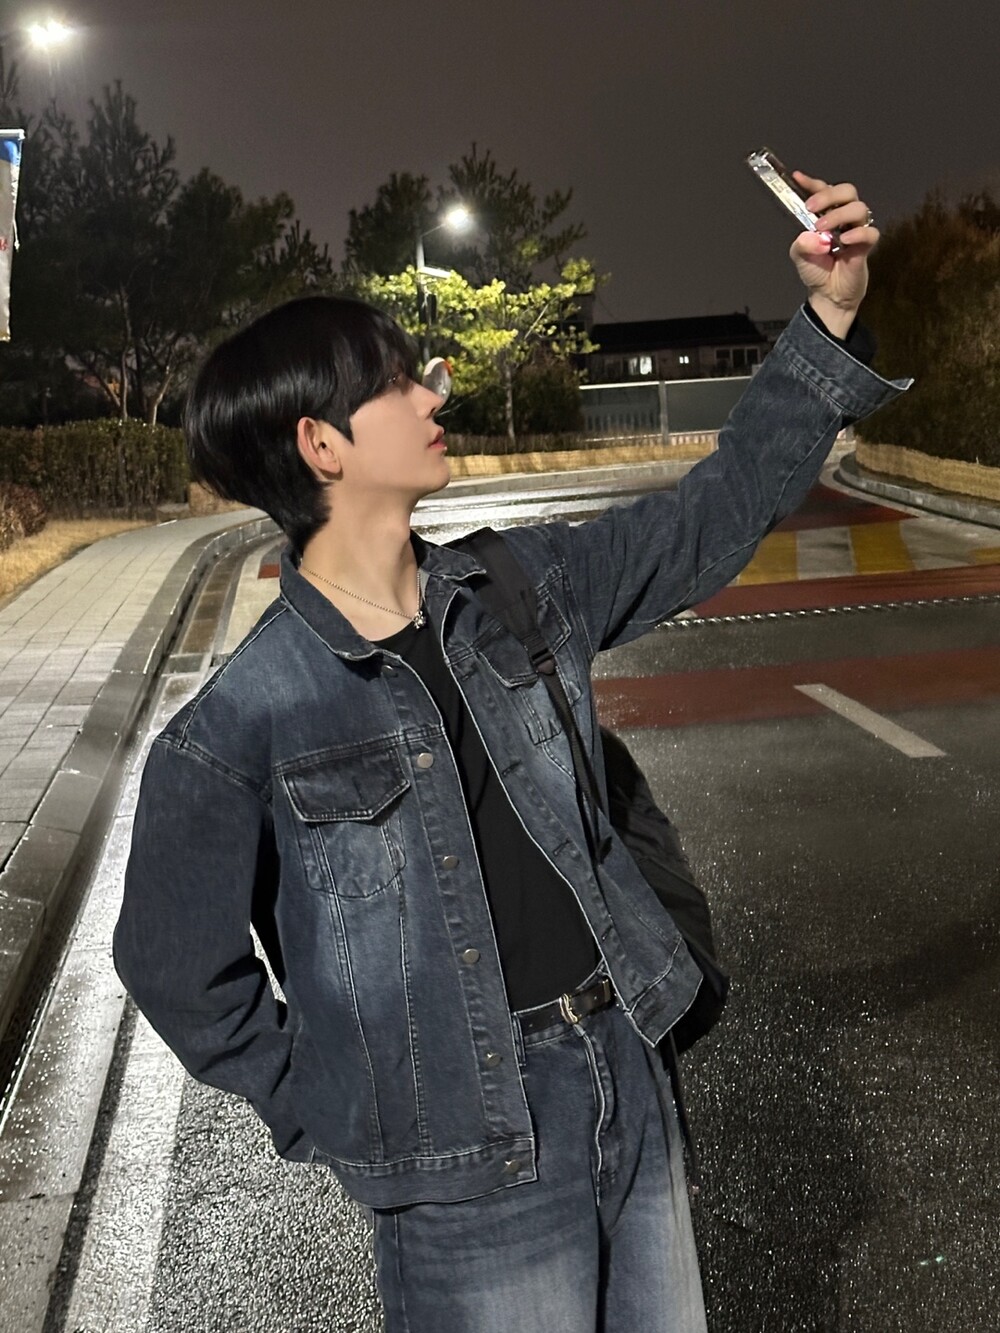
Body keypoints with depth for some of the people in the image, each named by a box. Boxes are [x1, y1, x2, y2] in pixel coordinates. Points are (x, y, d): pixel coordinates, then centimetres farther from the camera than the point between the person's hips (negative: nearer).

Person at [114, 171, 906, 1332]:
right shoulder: (241, 730, -16)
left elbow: (713, 518, 6)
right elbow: (179, 971, -6)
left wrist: (828, 319, 1)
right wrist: (337, 1116, 0)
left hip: (627, 1075, 6)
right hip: (468, 1166, -5)